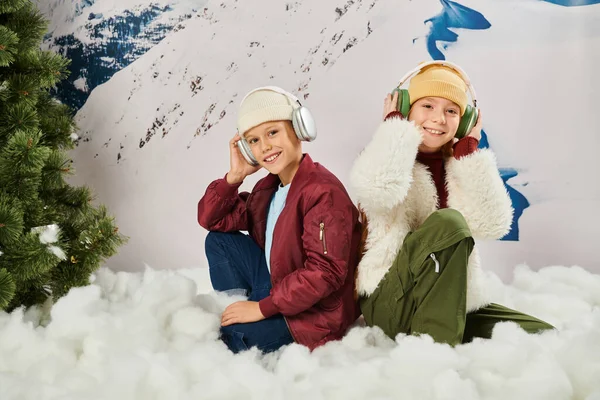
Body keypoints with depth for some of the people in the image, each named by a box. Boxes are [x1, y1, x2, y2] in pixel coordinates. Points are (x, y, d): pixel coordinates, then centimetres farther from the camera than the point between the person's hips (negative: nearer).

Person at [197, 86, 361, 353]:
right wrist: (234, 176, -6)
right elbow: (210, 220, 10)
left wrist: (262, 307, -23)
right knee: (219, 240, 7)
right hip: (278, 288, 9)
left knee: (232, 339, -23)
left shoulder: (322, 191, -23)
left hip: (313, 312, -9)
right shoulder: (267, 189, 5)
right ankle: (236, 317, 6)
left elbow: (325, 273, -28)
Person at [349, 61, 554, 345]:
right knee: (447, 222, -30)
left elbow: (491, 225, -8)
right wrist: (394, 124, -13)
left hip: (451, 304, 5)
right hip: (388, 303, -5)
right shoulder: (390, 159, -1)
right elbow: (377, 190, -28)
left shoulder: (458, 166, 11)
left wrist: (469, 151, -6)